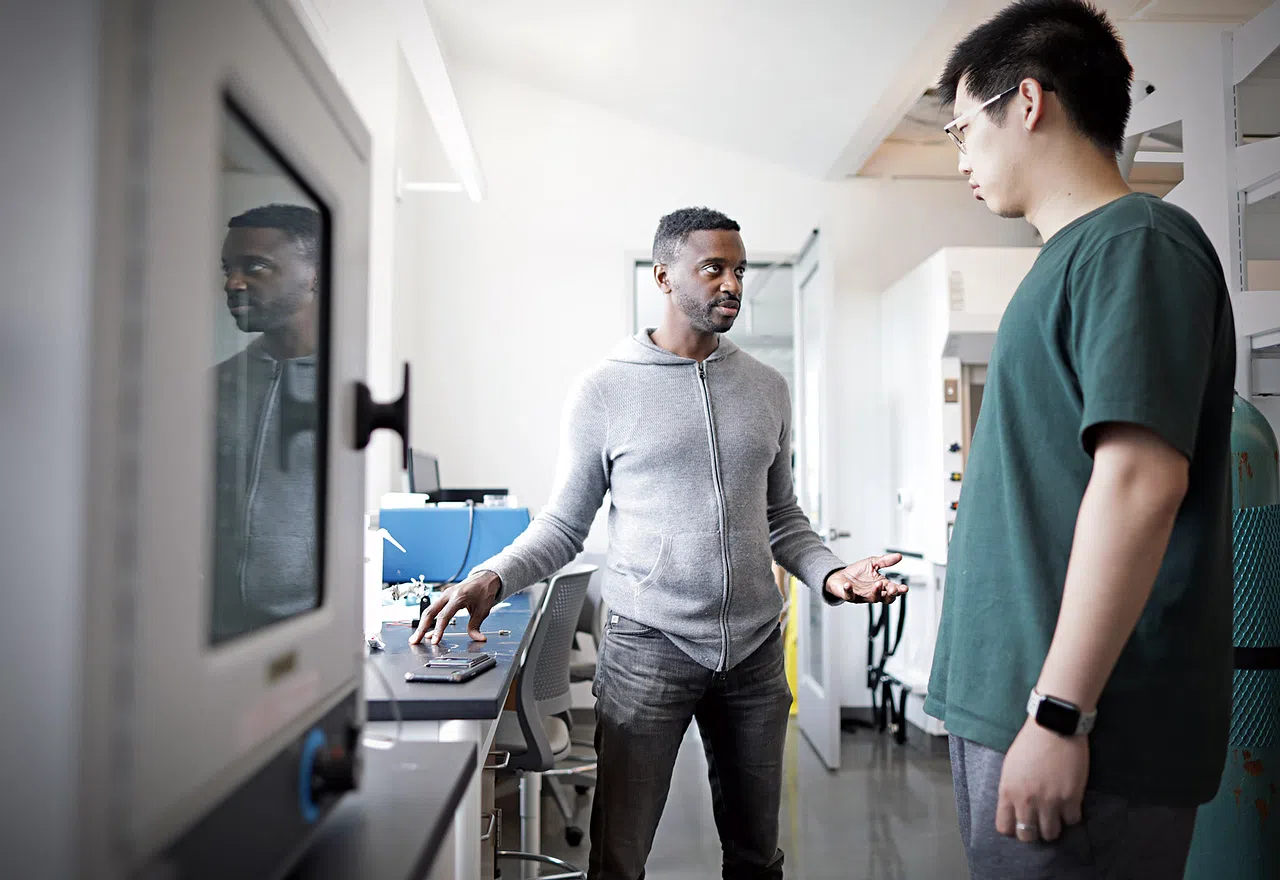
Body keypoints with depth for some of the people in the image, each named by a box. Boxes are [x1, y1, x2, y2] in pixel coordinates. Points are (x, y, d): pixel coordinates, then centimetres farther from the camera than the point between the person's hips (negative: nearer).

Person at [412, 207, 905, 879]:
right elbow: (564, 524, 0)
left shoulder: (767, 389, 9)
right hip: (648, 646, -3)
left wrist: (829, 573, -3)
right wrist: (492, 578, -17)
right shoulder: (606, 390, -3)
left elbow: (781, 516, 15)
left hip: (755, 648, 4)